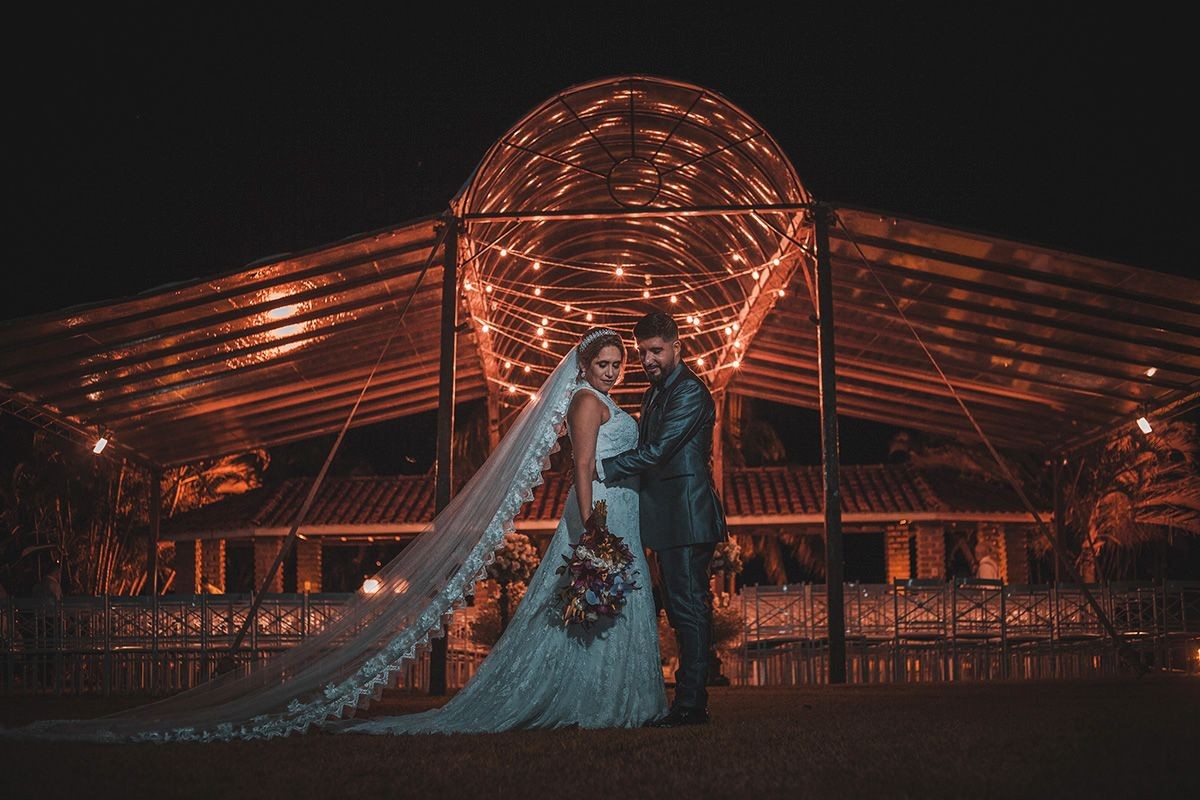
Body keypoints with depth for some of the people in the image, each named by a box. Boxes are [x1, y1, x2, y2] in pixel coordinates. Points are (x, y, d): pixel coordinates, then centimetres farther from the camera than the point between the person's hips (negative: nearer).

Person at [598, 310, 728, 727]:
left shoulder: (690, 391, -12)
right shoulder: (656, 392, 20)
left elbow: (656, 451, -18)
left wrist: (602, 468, -12)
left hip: (688, 516, -10)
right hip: (668, 518, 10)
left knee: (689, 607, -8)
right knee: (681, 607, 12)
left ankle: (691, 704, -6)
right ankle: (691, 700, 18)